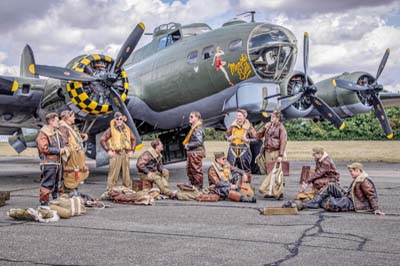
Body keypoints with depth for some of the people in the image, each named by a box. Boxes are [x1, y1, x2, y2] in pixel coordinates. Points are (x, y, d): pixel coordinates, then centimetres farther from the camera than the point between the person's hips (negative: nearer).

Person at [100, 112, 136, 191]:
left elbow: (133, 139, 21)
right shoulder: (111, 130, -1)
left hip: (126, 154, 4)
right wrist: (108, 150, -8)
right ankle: (110, 190, -2)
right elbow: (102, 140, -3)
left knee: (126, 174, 9)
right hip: (115, 154, -4)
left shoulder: (127, 129, 13)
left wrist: (132, 150, 11)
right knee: (113, 174, -7)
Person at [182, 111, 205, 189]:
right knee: (189, 169, 16)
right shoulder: (193, 128, 16)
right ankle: (193, 185, 27)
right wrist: (186, 144, 9)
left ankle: (199, 187, 4)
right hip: (192, 153, 10)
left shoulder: (198, 129, -15)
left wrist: (188, 145, -16)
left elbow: (199, 142, -23)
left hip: (196, 152, -10)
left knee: (197, 171, -3)